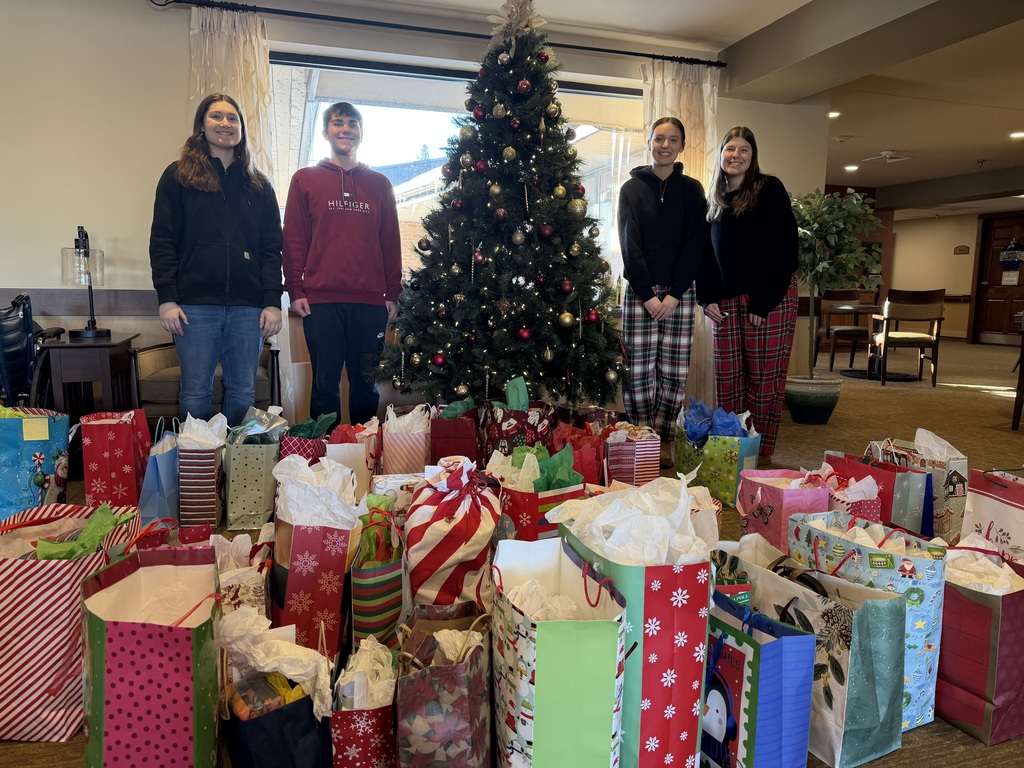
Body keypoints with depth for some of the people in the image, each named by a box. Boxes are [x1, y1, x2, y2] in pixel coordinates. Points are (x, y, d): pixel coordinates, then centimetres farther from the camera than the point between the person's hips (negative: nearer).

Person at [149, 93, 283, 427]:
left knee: (243, 393, 6)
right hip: (195, 305, -2)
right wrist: (167, 298, -8)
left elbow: (271, 247, 9)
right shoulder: (178, 176, 8)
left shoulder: (259, 185, 14)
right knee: (196, 394, 1)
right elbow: (162, 241, 2)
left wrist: (273, 302, -1)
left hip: (248, 306, 2)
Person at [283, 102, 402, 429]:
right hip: (320, 301, -1)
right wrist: (295, 290, -4)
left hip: (370, 302, 2)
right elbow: (293, 239, 5)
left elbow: (391, 242, 12)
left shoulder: (380, 184, 15)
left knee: (365, 383, 7)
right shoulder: (305, 179, 10)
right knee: (325, 383, 3)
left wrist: (392, 294, 6)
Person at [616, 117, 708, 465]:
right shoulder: (632, 188, 7)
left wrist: (674, 293, -9)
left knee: (674, 371, -1)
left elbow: (695, 244, 2)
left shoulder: (692, 190, 10)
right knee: (640, 370, -5)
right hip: (639, 292, -1)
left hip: (679, 293, 1)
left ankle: (663, 441, 12)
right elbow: (630, 245, -1)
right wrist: (648, 294, -10)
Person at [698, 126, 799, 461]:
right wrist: (707, 298, 1)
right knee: (727, 380, 4)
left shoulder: (770, 189, -2)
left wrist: (763, 302, -15)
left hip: (769, 300, -5)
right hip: (726, 302, 5)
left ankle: (761, 455, 8)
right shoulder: (713, 200, 15)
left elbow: (784, 249, -9)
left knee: (765, 381, -2)